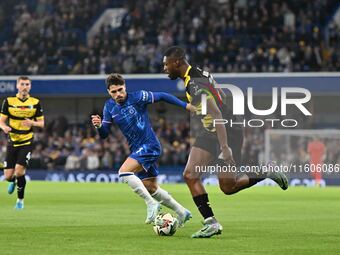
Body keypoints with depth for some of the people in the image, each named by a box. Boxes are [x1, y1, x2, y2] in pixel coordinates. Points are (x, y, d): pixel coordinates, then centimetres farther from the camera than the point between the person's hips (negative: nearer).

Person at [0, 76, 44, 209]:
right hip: (12, 142, 1)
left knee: (19, 171, -17)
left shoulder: (35, 103, 0)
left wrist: (32, 123, -18)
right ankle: (12, 181, 40)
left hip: (27, 142, -1)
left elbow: (42, 123, 4)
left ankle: (20, 199, 6)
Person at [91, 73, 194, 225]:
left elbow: (162, 96, -5)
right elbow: (104, 134, 5)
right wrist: (98, 126, -18)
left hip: (149, 145, -8)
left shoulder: (137, 97, -13)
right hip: (137, 150, 8)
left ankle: (151, 204, -16)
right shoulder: (109, 107, 3)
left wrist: (185, 105, -8)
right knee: (151, 189, 13)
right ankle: (182, 212, 28)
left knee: (124, 172, -25)